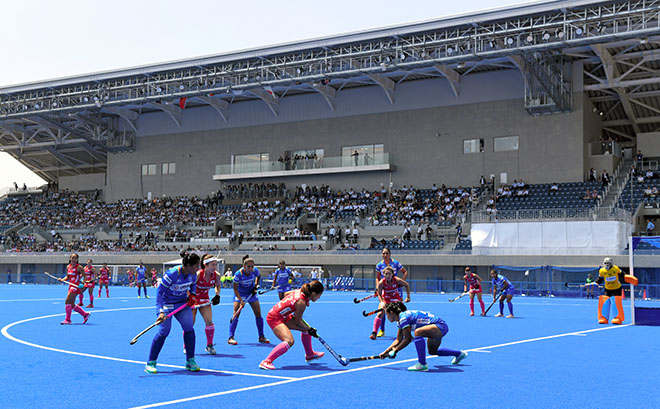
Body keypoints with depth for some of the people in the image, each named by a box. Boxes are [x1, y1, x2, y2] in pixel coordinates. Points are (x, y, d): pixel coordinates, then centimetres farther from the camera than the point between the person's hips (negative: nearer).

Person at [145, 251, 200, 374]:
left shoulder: (193, 274, -10)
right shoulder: (172, 274, -29)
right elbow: (159, 291, -24)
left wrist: (192, 294, -5)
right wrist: (161, 312, -31)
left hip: (183, 303, 6)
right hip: (167, 304, -5)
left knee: (189, 329, -7)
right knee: (163, 331, -14)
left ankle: (190, 361, 6)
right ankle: (151, 363, -2)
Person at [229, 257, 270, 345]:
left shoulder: (255, 271, -20)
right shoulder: (238, 274, -29)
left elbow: (259, 277, 7)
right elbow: (235, 289, -22)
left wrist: (256, 286, -4)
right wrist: (241, 301, -31)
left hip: (251, 293, 4)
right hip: (240, 294, -3)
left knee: (258, 314, 0)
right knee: (236, 314, -15)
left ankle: (261, 337, 12)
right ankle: (231, 338, -12)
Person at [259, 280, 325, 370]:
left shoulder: (300, 291, -3)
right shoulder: (301, 303, -27)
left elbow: (286, 294, 16)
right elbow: (297, 322, -15)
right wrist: (310, 330, -1)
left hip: (283, 316, 10)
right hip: (274, 318, -10)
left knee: (306, 328, 17)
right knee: (289, 341, -28)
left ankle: (309, 354, 36)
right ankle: (266, 362, -26)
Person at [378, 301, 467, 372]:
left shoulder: (403, 317, -19)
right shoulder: (400, 320, 10)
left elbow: (407, 339, -20)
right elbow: (398, 340, 14)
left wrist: (395, 351, -12)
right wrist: (385, 352, 9)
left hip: (441, 326, -11)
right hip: (438, 328, 11)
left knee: (418, 332, -34)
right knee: (432, 351, 28)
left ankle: (422, 364, -27)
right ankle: (459, 354, 45)